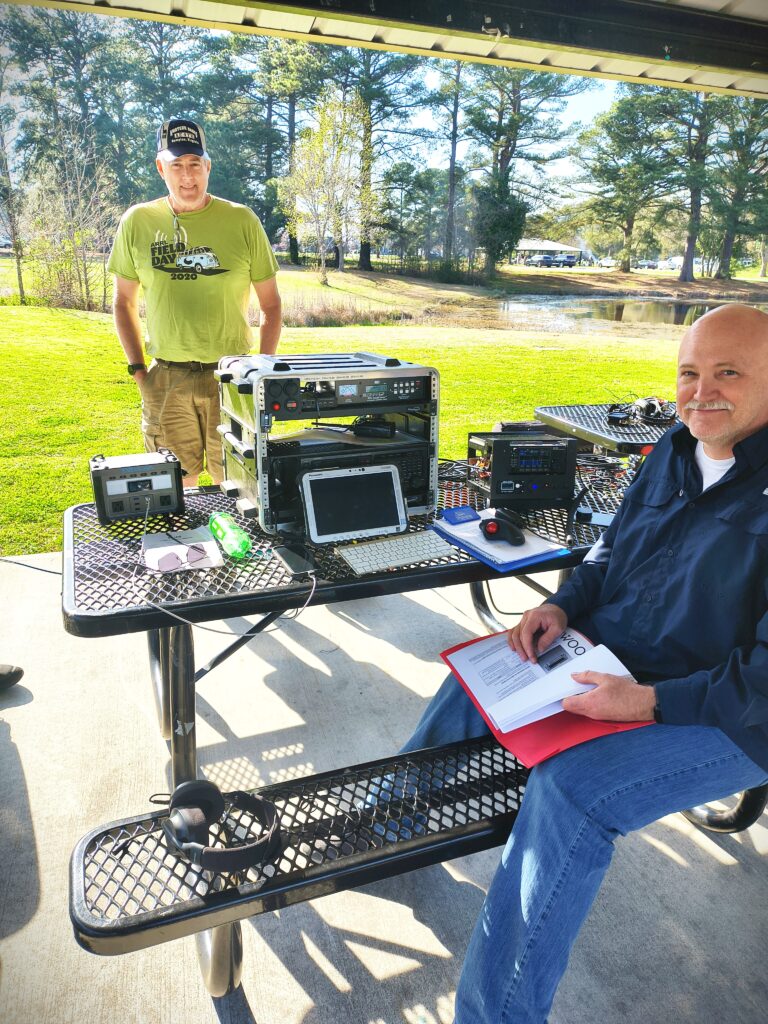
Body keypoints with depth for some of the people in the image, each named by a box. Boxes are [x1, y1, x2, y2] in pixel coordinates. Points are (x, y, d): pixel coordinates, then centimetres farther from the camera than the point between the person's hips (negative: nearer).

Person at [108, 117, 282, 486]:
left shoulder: (241, 220, 0)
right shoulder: (138, 222, 4)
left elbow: (270, 304, 6)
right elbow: (124, 301, 13)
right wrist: (138, 369, 4)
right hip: (166, 378, 1)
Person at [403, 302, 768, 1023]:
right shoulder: (673, 455, 3)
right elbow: (613, 550, 15)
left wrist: (651, 702, -28)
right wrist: (565, 604, -2)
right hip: (612, 658, 8)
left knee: (569, 786, -30)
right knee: (474, 683, 4)